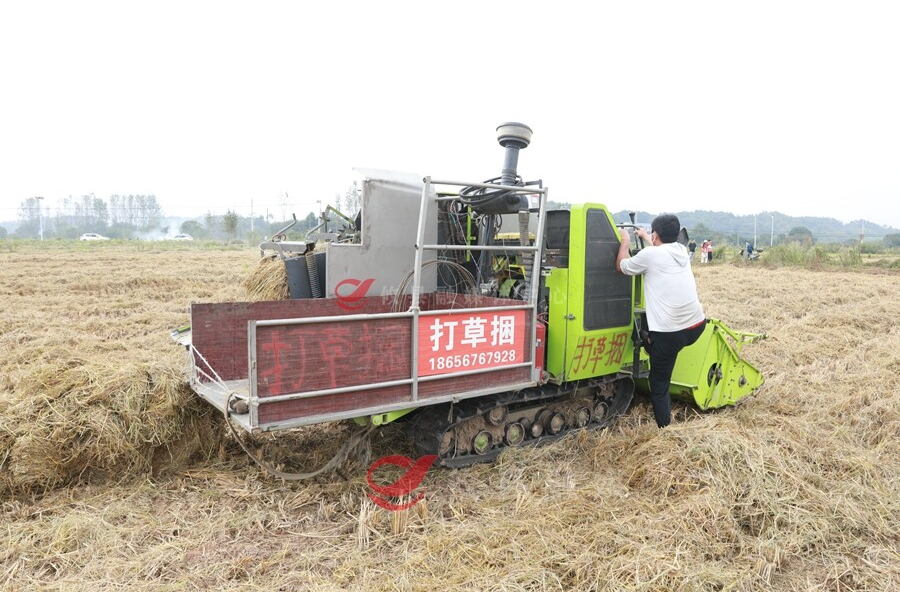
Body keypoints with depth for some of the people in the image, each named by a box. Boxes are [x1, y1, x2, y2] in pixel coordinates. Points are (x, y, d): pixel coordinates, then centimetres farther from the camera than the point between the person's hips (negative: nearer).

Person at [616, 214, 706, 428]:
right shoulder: (682, 251, 11)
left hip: (670, 332, -6)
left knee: (659, 384, 6)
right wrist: (645, 237, 51)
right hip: (697, 325, 7)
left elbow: (621, 266, 9)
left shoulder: (649, 254, -8)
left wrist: (625, 242, 24)